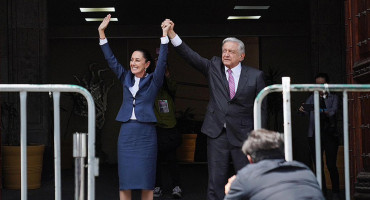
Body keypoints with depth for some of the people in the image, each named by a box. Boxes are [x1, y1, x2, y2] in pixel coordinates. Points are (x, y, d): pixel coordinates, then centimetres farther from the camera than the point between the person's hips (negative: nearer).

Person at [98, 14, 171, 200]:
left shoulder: (153, 80, 2)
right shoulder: (126, 78, 11)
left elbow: (162, 61, -10)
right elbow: (111, 59, 9)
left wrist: (165, 35, -17)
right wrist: (102, 33, 4)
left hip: (146, 132, -3)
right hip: (126, 131, 3)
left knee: (146, 178, 1)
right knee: (125, 178, 3)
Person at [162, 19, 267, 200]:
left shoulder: (255, 76, 1)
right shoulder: (214, 67, 6)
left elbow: (261, 108, 3)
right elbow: (190, 56, -4)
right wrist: (172, 34, -16)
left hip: (243, 136, -1)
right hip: (217, 134, 1)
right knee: (216, 183, 3)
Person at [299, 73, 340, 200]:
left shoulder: (333, 98, 9)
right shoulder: (312, 98, 14)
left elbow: (333, 110, -11)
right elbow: (306, 109, -3)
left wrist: (323, 111, -32)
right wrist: (303, 109, -28)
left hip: (330, 135, -2)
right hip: (314, 135, 2)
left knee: (331, 164, -7)